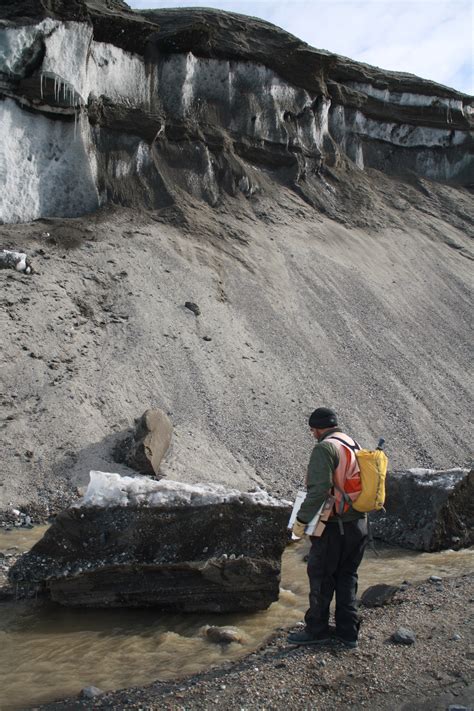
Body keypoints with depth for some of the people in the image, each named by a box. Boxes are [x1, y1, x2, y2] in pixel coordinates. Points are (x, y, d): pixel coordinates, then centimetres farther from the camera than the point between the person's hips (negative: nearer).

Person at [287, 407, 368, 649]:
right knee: (347, 576, 16)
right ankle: (347, 631, 21)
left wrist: (301, 519, -18)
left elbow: (319, 489, -24)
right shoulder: (355, 446, 13)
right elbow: (361, 485, 13)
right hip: (358, 523, 8)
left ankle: (317, 629, 17)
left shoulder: (325, 448, -14)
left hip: (333, 527, -8)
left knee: (321, 577, 6)